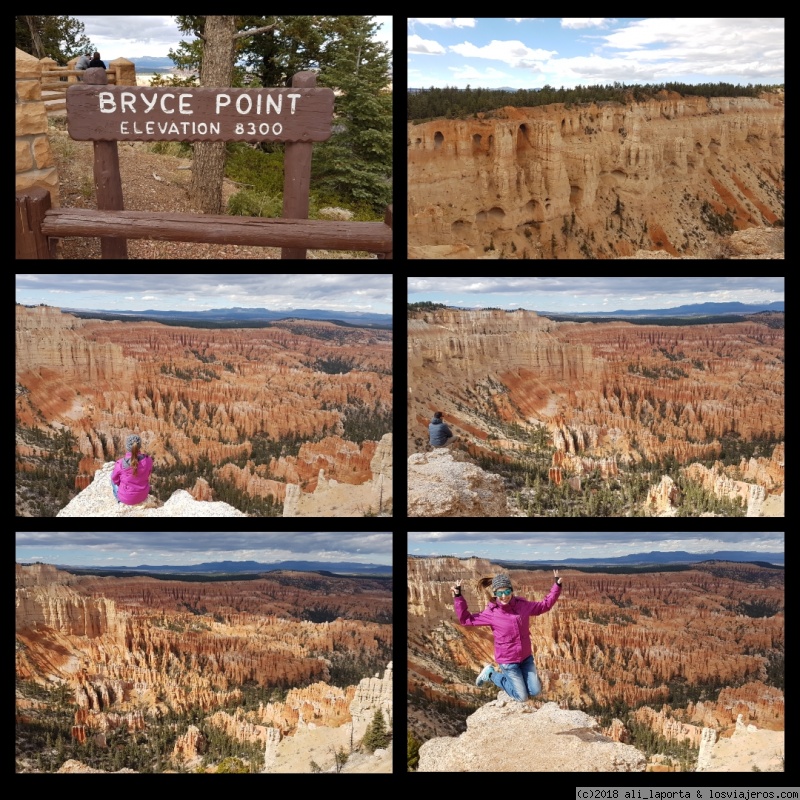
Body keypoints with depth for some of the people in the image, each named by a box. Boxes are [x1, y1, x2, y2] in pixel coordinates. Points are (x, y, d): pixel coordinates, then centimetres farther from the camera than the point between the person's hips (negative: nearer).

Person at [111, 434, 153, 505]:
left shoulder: (120, 464, -26)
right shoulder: (148, 460, -20)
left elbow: (115, 479, -7)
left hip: (126, 498, -3)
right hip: (143, 496, 3)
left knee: (113, 475, 25)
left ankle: (119, 499, 33)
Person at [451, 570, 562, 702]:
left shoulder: (523, 605, -6)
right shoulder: (491, 613, -17)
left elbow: (545, 605, 8)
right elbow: (466, 619, -11)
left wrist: (557, 586, 1)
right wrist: (458, 597, -22)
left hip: (526, 657, 5)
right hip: (507, 660, -5)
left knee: (535, 692, 9)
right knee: (522, 697, 2)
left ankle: (505, 673, 31)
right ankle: (491, 674, 20)